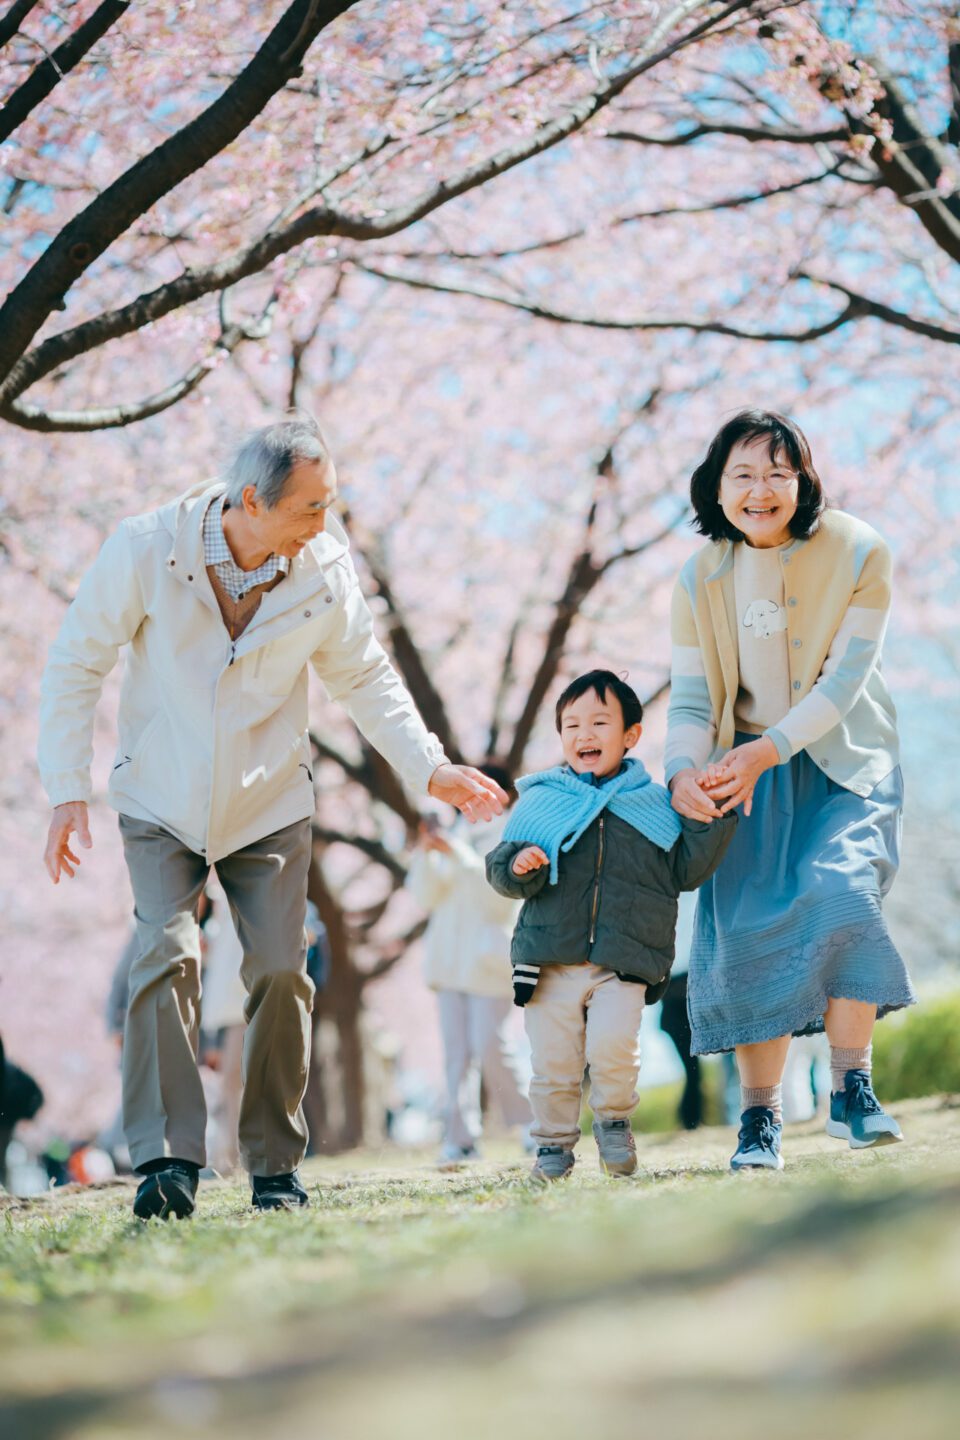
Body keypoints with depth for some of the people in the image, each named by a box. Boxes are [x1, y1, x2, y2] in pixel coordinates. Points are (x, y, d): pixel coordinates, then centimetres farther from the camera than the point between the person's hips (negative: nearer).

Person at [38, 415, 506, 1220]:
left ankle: (276, 1166, 10)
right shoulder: (146, 551, -17)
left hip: (269, 806, 2)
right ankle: (168, 1161, -18)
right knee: (168, 956, -18)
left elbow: (365, 678, 6)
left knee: (279, 971, -4)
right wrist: (67, 789, -11)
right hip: (161, 804, -2)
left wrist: (431, 769, -4)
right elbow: (76, 666, -7)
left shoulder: (327, 573, -10)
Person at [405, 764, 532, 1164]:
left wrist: (459, 856, -19)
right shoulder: (456, 835, 18)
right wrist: (426, 853, -4)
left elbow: (497, 896, -14)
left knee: (489, 1047, -11)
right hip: (449, 961, 5)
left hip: (487, 961, -5)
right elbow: (426, 898, 11)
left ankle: (528, 1121, 8)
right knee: (455, 1050, -1)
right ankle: (459, 1137, -4)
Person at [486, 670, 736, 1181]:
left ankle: (614, 1119, 8)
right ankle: (553, 1141, 21)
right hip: (550, 960, 1)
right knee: (552, 1058, 0)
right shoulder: (540, 800, 7)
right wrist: (518, 866, -16)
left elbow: (684, 871, 7)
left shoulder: (653, 804, 9)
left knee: (612, 1044, -19)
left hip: (624, 963, -1)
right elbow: (501, 866, 6)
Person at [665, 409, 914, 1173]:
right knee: (747, 925, -8)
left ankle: (851, 1088, -16)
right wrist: (684, 771, -21)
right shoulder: (701, 579, -2)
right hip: (747, 771, 3)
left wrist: (768, 750, -26)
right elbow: (692, 696, -1)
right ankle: (759, 1117, 0)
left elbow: (845, 679, -16)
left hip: (843, 762, -3)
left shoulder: (857, 552, -12)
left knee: (841, 892, -25)